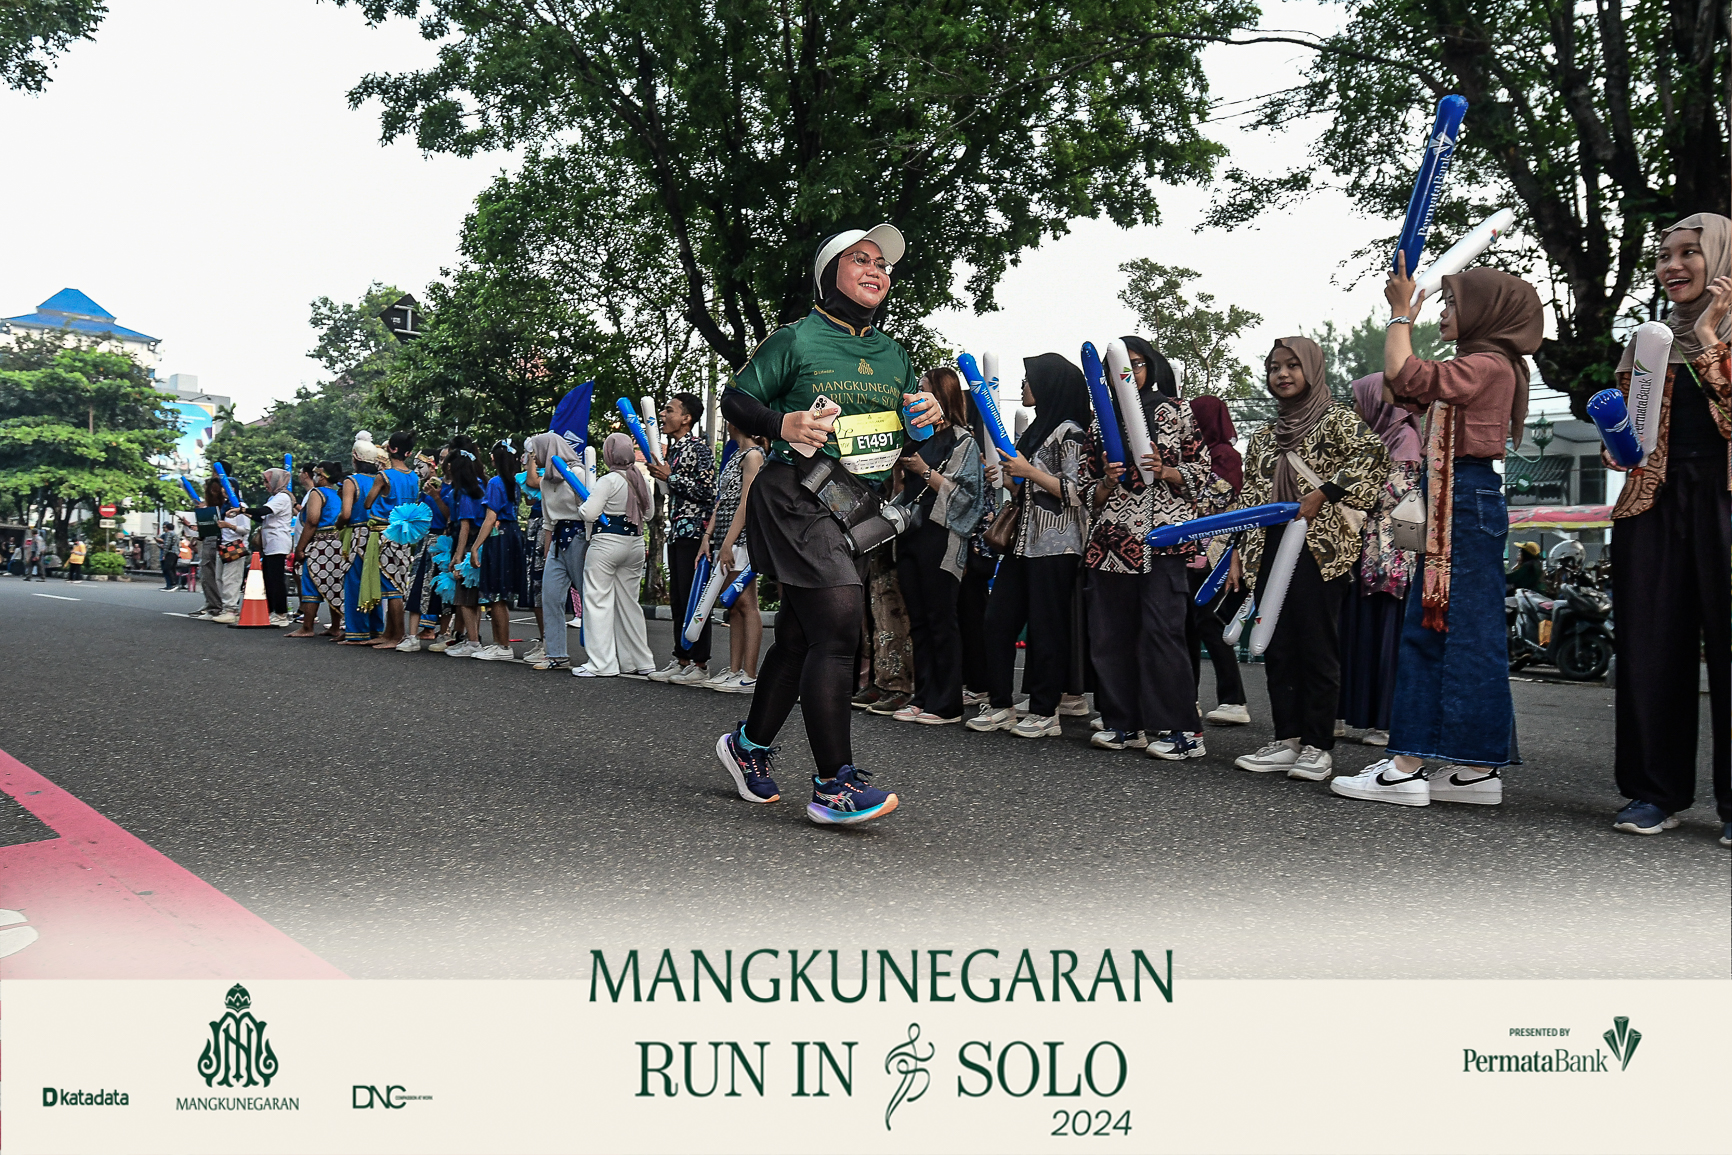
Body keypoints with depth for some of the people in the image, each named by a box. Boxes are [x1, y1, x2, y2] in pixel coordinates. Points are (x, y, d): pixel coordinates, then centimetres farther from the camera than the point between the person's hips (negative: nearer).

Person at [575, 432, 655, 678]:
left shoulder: (608, 480, -14)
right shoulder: (641, 480, 6)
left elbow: (589, 514, -15)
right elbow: (649, 513, 18)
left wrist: (581, 506, 5)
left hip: (607, 543, -7)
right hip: (636, 543, 7)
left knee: (598, 601, -1)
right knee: (628, 602, 14)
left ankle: (601, 664, -3)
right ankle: (640, 662, 17)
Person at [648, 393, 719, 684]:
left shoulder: (698, 447, -9)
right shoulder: (672, 447, 17)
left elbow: (708, 491, -18)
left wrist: (670, 476, -13)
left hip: (694, 532, -9)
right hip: (676, 532, 9)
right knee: (677, 600, 11)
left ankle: (700, 664, -2)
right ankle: (681, 659, 17)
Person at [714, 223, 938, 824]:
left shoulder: (893, 354, 18)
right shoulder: (797, 339, -1)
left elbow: (911, 425, 29)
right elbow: (735, 399, 1)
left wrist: (926, 415, 5)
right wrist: (783, 423, -18)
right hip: (798, 498, -7)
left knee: (800, 638, 13)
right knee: (837, 628, -17)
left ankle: (749, 744, 33)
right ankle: (835, 785, -14)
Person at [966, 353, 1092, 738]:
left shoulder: (1070, 432, -9)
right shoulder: (1036, 428, 19)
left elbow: (1076, 492, -16)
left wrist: (1027, 471, -17)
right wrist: (1005, 477, 9)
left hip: (1055, 544, -9)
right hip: (1024, 539, 9)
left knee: (1045, 626, -4)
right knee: (998, 619, 5)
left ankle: (1045, 711, 5)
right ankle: (1001, 704, 12)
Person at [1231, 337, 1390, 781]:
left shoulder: (1335, 418, 1)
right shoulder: (1264, 437, 19)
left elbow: (1372, 452, -17)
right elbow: (1248, 500, 18)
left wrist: (1320, 496, -20)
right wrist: (1237, 556, 10)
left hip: (1319, 547, -6)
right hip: (1271, 548, 6)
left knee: (1316, 647, -5)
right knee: (1278, 648, 5)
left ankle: (1317, 747, 0)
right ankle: (1287, 740, 11)